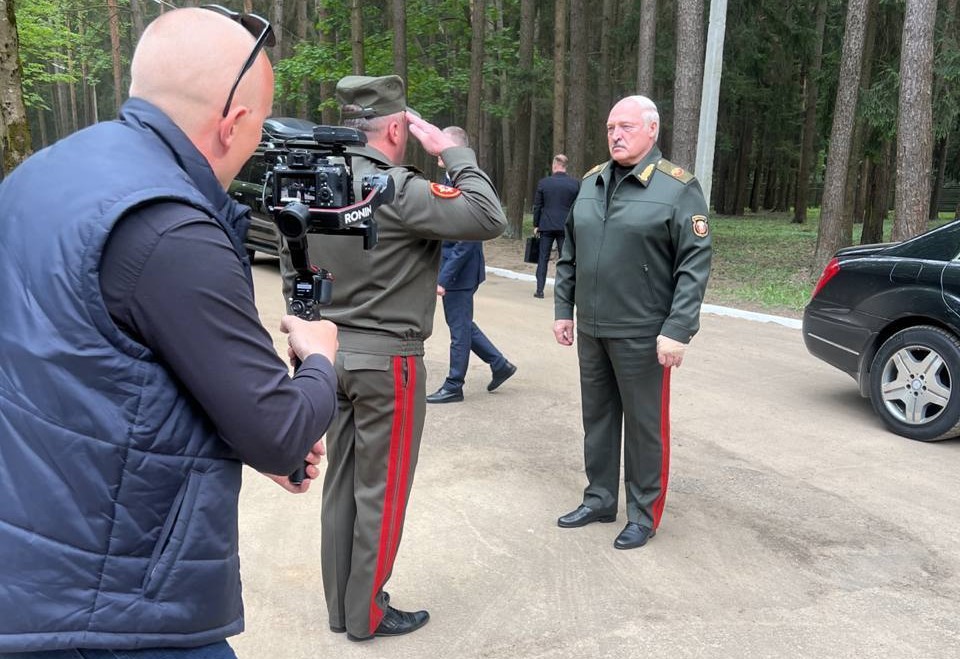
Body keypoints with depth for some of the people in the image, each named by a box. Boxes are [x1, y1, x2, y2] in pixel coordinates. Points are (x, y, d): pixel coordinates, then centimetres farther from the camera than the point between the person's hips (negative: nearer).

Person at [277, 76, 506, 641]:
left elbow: (294, 280, 10)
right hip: (388, 361, -7)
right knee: (381, 490, 7)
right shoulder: (397, 188, -19)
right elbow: (490, 218, -20)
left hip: (332, 354, 8)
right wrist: (453, 152, -9)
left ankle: (340, 606, 31)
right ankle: (368, 614, 22)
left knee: (342, 483, 17)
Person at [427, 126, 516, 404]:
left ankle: (454, 387, 19)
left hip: (459, 271, -10)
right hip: (449, 266, 10)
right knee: (460, 324, 19)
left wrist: (443, 278, -22)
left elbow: (466, 242, -23)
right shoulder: (450, 180, 9)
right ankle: (499, 364, 31)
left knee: (459, 329, 5)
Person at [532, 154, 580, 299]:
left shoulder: (543, 182, -3)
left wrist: (536, 225, 9)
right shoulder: (575, 184, -1)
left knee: (543, 258, 7)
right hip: (566, 226, 1)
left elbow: (537, 206, 1)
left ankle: (539, 290, 6)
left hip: (547, 226, 0)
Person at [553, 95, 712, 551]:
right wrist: (563, 309, 12)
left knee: (644, 425, 6)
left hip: (642, 336, -6)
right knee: (597, 417, 16)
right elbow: (569, 254, 16)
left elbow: (694, 266, -12)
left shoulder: (677, 188, -8)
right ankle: (599, 499, 33)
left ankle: (643, 514, 22)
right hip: (591, 330, 6)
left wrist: (677, 330, -17)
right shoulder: (592, 183, 10)